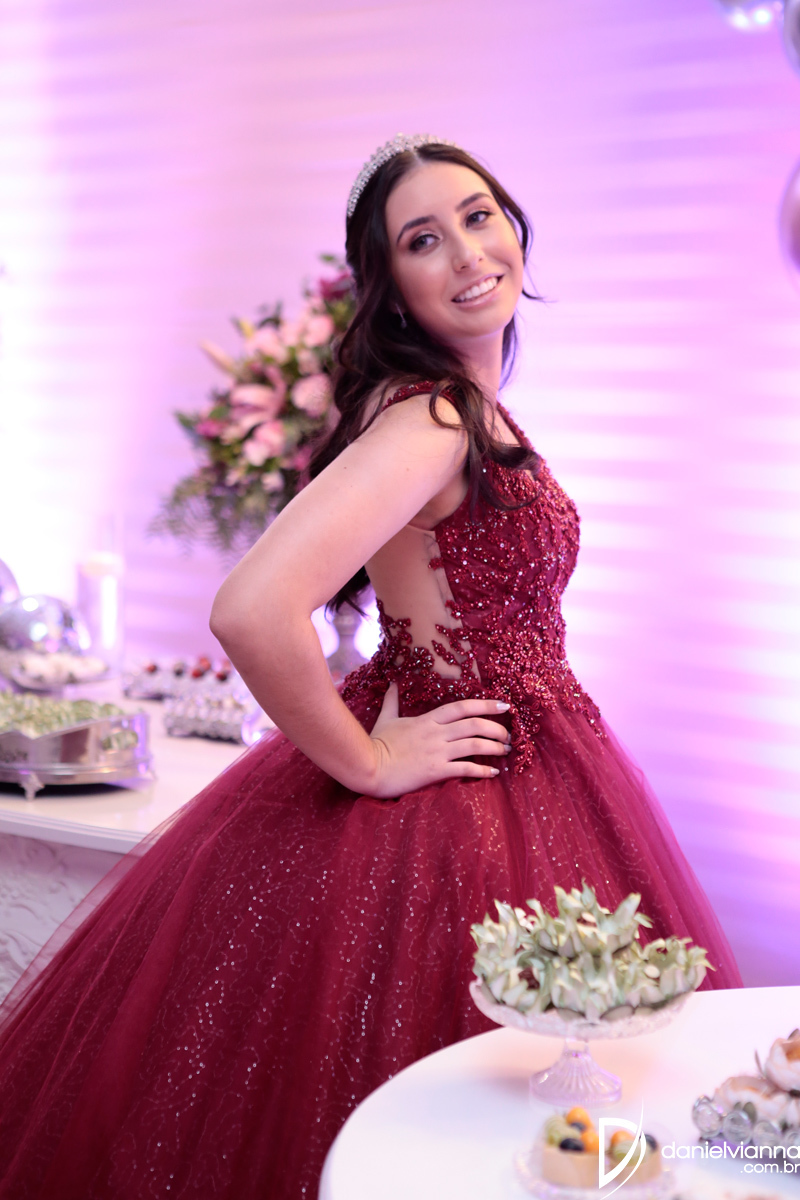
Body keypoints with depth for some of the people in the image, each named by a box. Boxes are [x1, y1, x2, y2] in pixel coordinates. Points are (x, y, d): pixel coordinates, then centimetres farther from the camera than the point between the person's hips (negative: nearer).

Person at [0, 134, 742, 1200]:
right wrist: (368, 766, -21)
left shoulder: (472, 407, 7)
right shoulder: (429, 418, -22)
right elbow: (252, 612, -35)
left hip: (530, 780, 9)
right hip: (459, 811, -9)